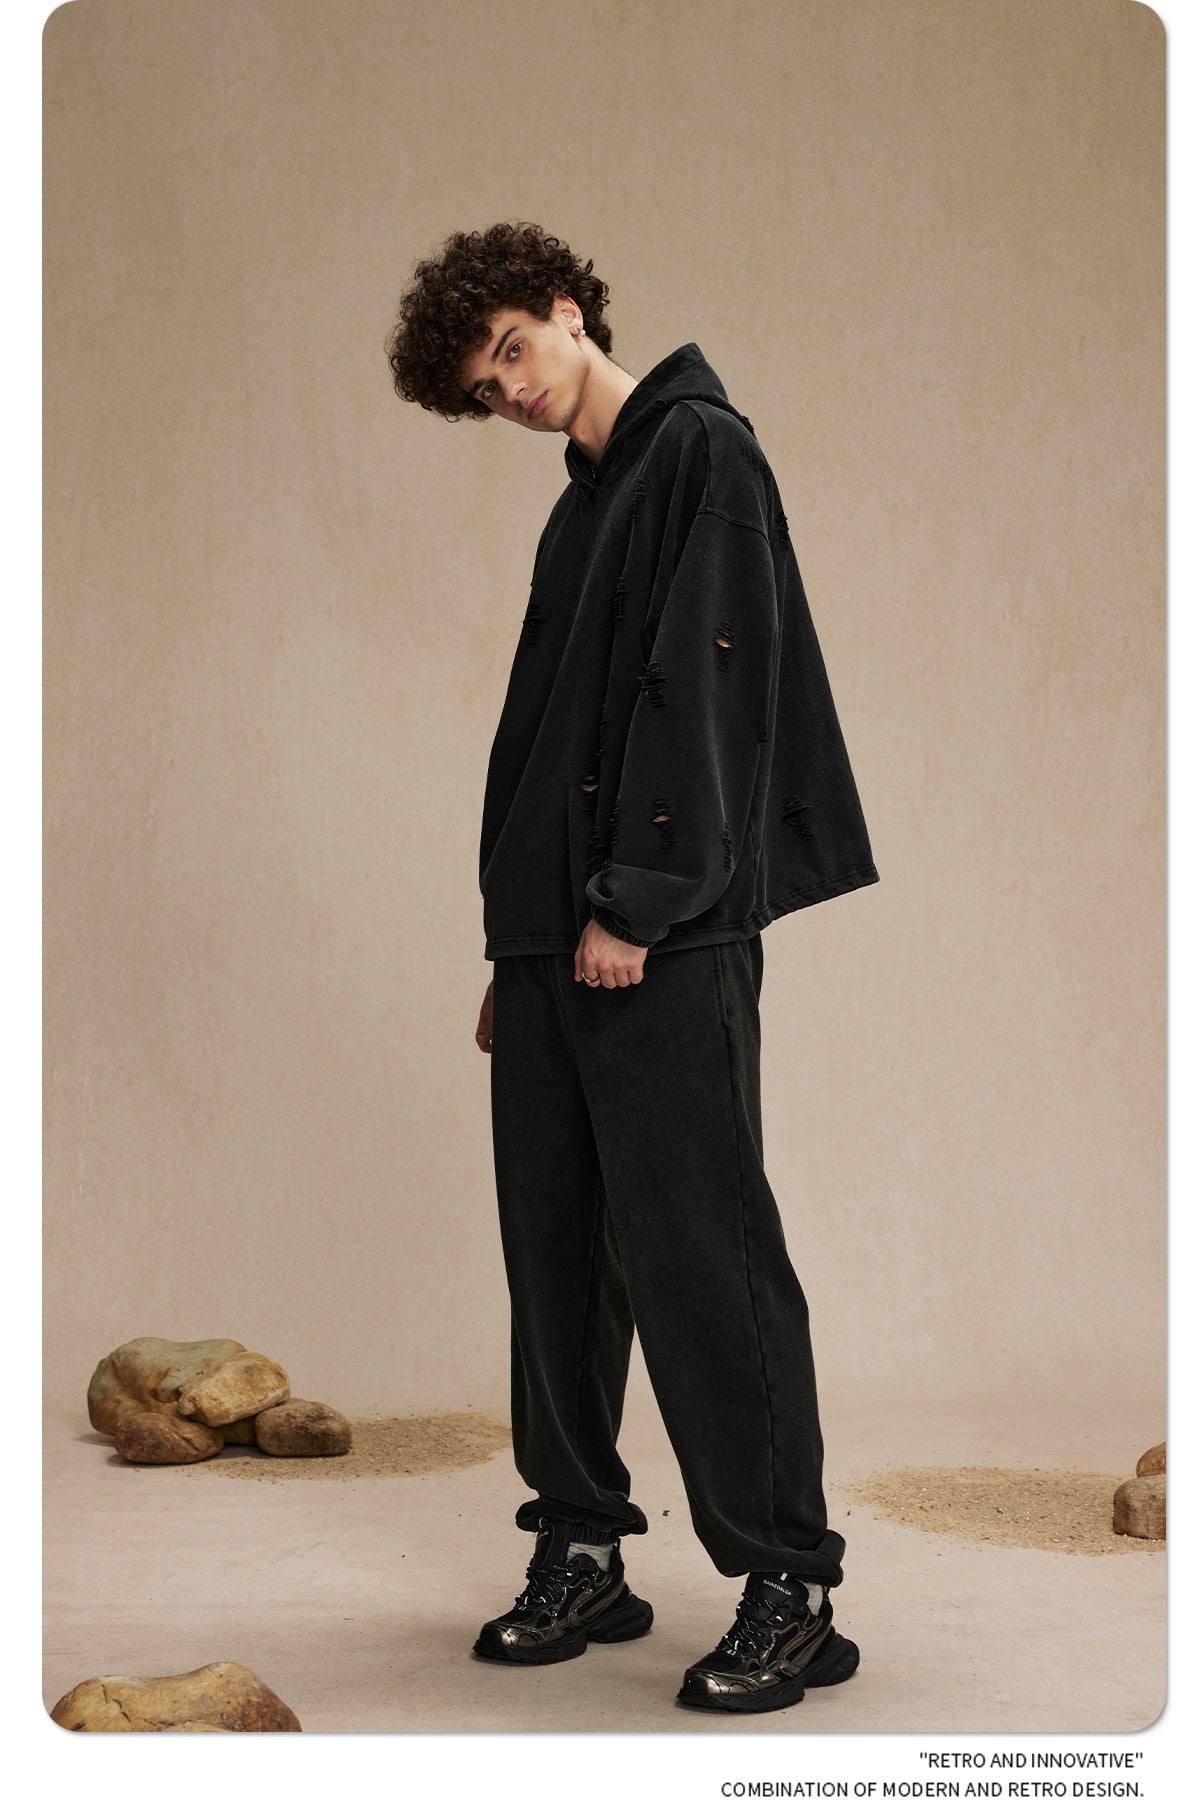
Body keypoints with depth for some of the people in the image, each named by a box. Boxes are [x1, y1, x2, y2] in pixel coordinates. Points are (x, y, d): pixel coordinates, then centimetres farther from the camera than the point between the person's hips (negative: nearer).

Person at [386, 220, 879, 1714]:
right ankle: (582, 1559, 20)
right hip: (553, 941, 9)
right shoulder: (579, 511, 24)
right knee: (557, 1255, 9)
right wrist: (517, 948, 17)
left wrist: (636, 902, -19)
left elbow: (706, 682, -13)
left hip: (665, 940, -9)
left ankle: (788, 1589, 1)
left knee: (698, 1254, -8)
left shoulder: (699, 450, -1)